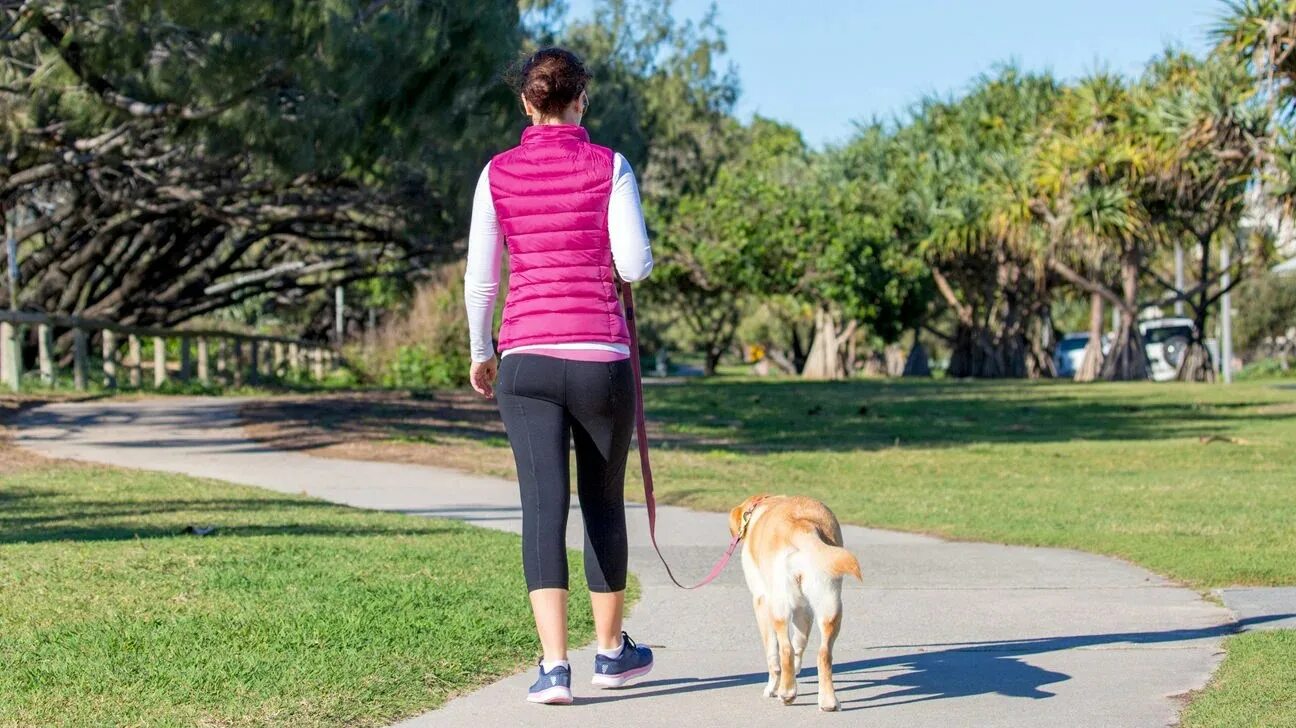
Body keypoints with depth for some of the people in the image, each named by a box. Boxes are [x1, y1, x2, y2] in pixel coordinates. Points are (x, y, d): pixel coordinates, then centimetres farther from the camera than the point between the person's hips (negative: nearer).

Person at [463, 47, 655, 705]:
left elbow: (479, 277, 3)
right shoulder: (609, 168, -3)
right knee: (604, 502, 15)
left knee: (544, 507, -2)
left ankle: (555, 664, -14)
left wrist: (480, 352, 17)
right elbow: (635, 266, -7)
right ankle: (612, 651, 28)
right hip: (599, 356, -1)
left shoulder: (498, 174, 3)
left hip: (525, 359, 1)